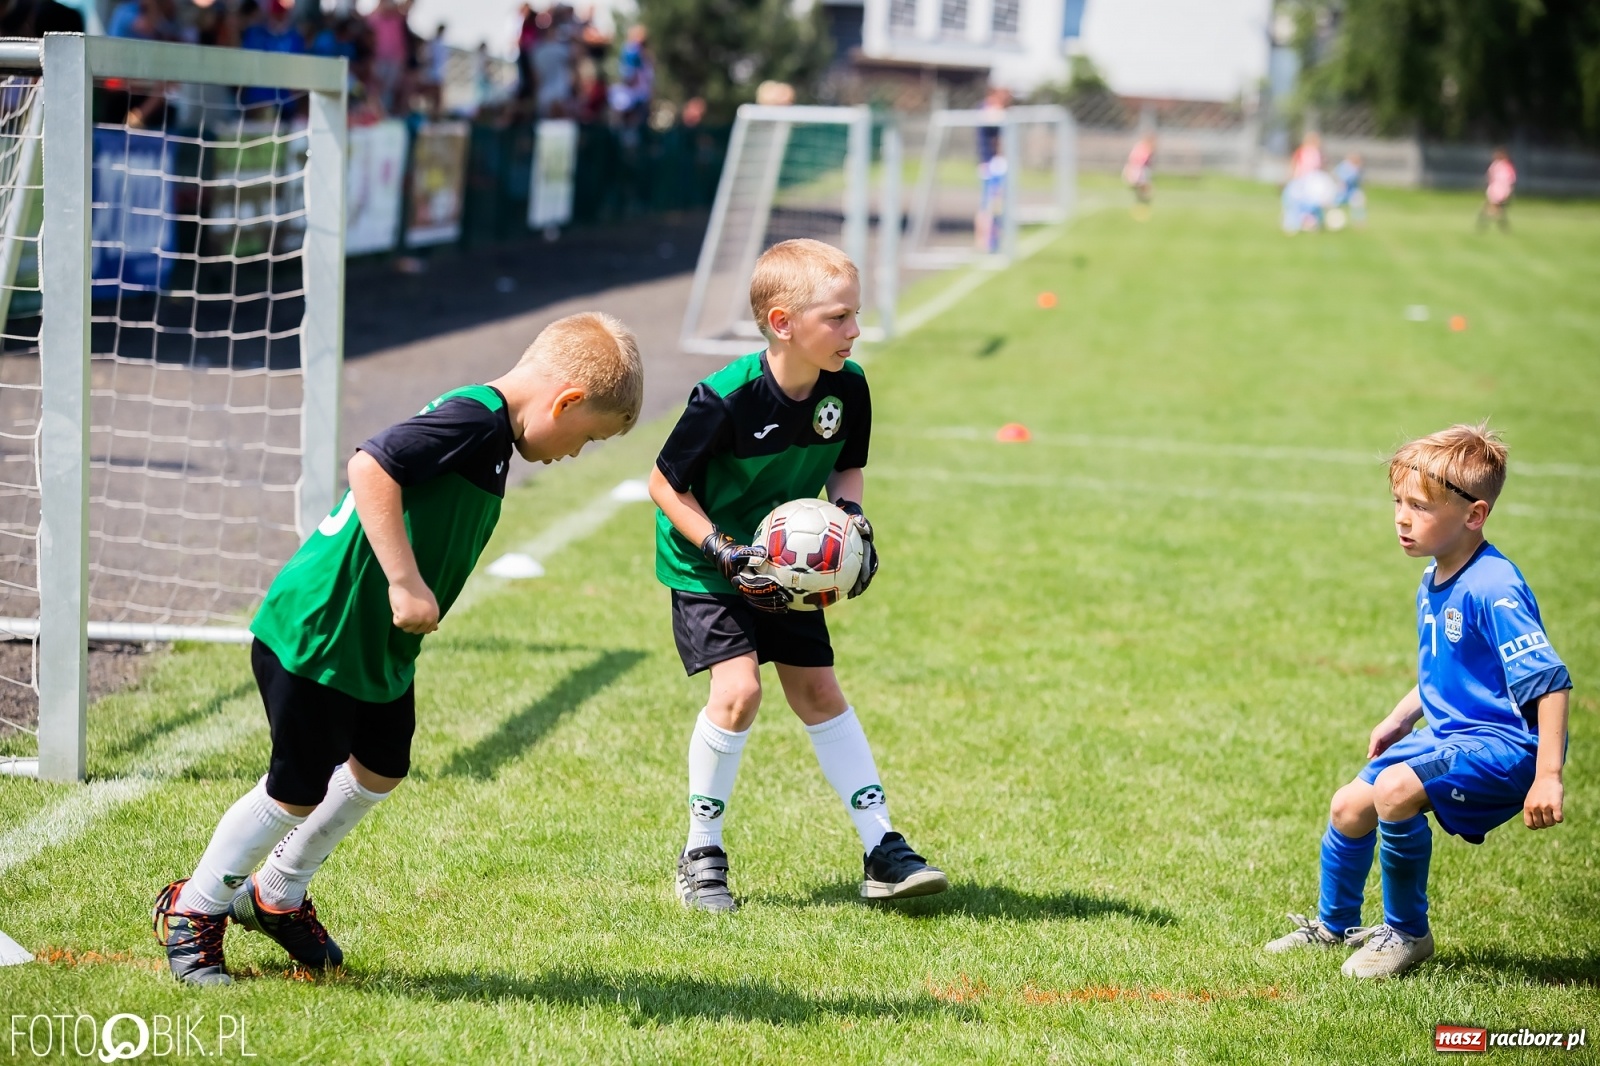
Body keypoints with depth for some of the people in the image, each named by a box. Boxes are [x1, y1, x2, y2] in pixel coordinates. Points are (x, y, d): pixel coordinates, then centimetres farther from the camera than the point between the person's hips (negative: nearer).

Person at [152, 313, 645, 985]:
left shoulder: (488, 431, 8)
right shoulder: (473, 417, -23)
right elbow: (371, 467, -34)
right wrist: (406, 583, -33)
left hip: (378, 644, 10)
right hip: (318, 634, -10)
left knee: (380, 770, 19)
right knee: (299, 791, 2)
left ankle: (278, 897, 37)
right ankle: (193, 911, 22)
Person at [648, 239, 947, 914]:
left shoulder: (849, 388, -13)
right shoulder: (727, 399, -30)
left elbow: (847, 469, 7)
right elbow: (665, 484, -18)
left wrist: (851, 516, -14)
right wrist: (723, 552, -26)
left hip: (785, 563, 5)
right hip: (706, 564, -5)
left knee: (819, 692, 7)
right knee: (738, 689, -18)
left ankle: (882, 851, 10)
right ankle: (701, 855, -1)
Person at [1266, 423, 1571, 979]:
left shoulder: (1493, 589, -25)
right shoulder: (1434, 584, 5)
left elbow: (1549, 682, -27)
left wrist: (1547, 777, -31)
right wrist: (1398, 720, 18)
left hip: (1504, 744, -10)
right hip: (1448, 732, 10)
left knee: (1395, 789, -29)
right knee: (1349, 804, 15)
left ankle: (1407, 933, -8)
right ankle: (1334, 923, 42)